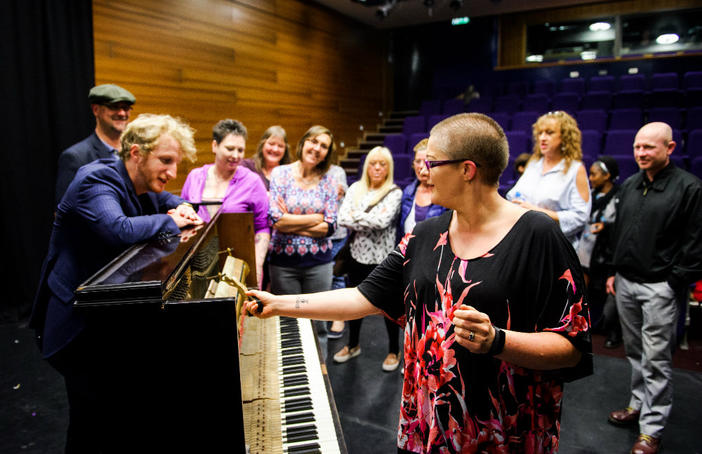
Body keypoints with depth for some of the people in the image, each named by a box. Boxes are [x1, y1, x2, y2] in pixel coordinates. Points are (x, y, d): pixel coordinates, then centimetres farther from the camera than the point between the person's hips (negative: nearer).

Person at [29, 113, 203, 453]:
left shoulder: (139, 184, 5)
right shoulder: (96, 181, -22)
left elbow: (165, 200, 25)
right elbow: (120, 231, -40)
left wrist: (182, 208, 1)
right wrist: (169, 221, -22)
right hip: (79, 329, -9)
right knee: (95, 426, -2)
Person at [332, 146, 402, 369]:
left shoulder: (394, 192, -8)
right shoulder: (356, 188, 3)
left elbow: (382, 221, -23)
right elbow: (342, 218, -9)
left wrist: (356, 215, -12)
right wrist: (371, 222, -17)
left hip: (383, 258, -4)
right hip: (358, 255, 4)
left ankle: (394, 351, 29)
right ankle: (353, 345, 39)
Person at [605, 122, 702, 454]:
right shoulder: (629, 185, 11)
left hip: (660, 287, -6)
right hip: (626, 282, 6)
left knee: (656, 359, 0)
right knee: (635, 351, 17)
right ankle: (639, 404, 32)